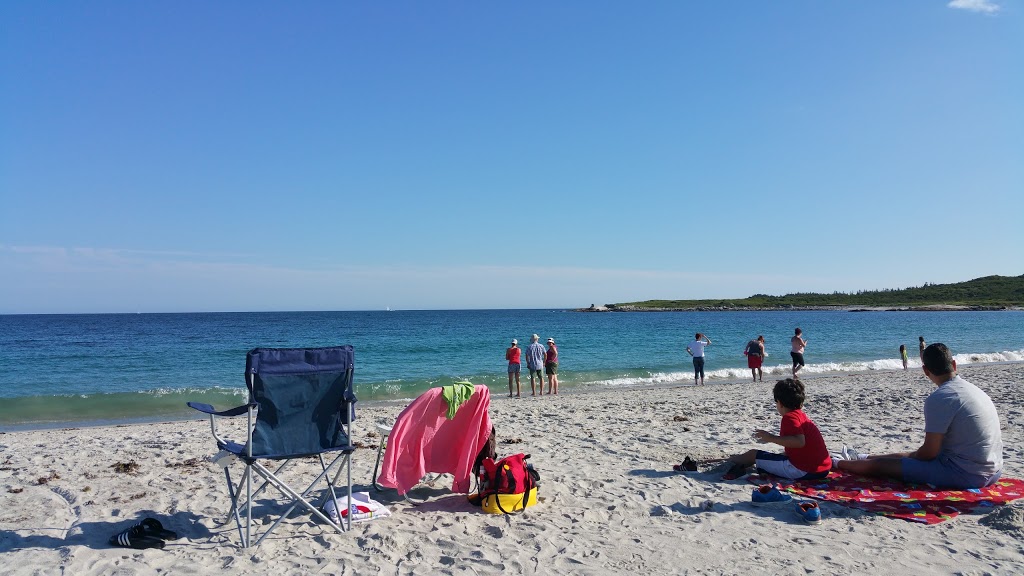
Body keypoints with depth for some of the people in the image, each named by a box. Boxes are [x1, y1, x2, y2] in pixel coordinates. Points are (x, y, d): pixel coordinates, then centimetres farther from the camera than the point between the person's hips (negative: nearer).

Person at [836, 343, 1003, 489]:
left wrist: (912, 455, 6)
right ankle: (862, 457, 52)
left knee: (878, 465, 5)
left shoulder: (938, 398, -18)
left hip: (964, 474, -9)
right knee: (914, 455, 30)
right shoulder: (976, 390, 9)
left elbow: (929, 452, -16)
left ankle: (838, 464, 30)